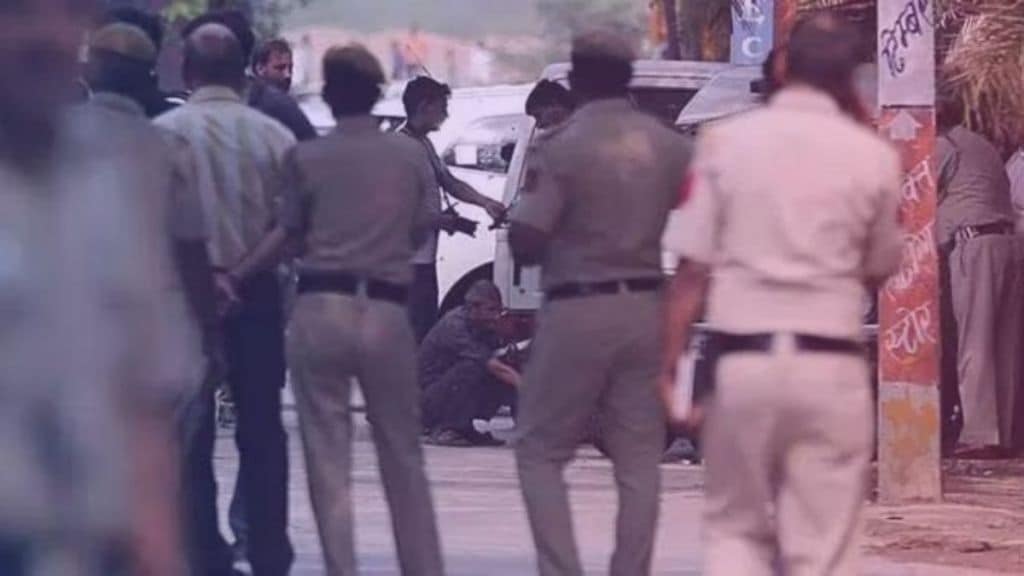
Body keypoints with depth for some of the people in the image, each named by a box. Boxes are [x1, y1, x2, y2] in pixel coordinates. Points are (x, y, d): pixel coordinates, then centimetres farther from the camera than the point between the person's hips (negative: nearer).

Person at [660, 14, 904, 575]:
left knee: (735, 527, 16)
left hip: (742, 358, 0)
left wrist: (670, 365, 4)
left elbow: (692, 269, -3)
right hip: (831, 365, 0)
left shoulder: (725, 141, -1)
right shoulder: (872, 155, -1)